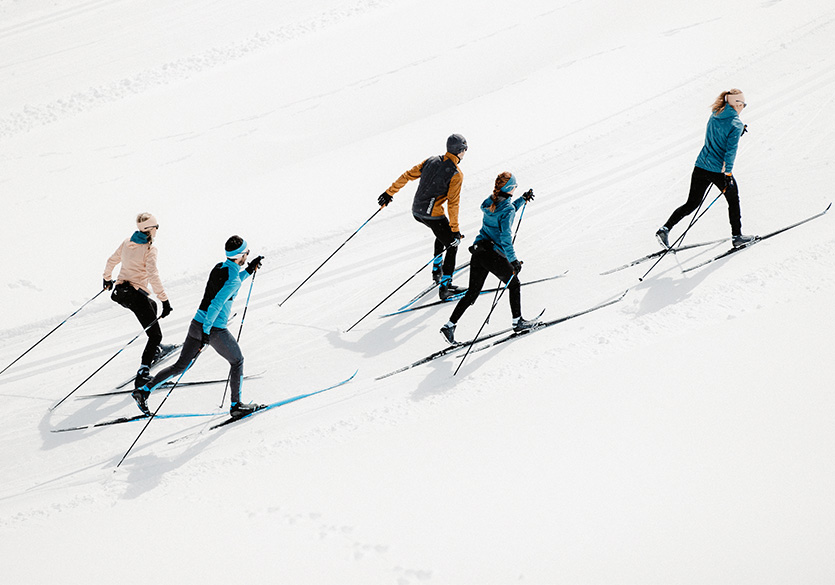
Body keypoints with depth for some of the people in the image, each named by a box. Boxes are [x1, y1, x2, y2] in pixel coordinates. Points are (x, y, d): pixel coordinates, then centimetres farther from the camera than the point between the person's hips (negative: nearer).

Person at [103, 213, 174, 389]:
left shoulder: (127, 242, 9)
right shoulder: (149, 248, -13)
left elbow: (111, 261, 22)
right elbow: (153, 276, -22)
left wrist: (107, 278, 42)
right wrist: (164, 300, -22)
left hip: (120, 290, 8)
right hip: (136, 294, -8)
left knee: (151, 305, 38)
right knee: (155, 335, -3)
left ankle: (156, 350, 47)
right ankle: (143, 374, -17)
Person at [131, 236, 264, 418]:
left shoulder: (219, 267, 9)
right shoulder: (233, 279, -18)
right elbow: (215, 304, -25)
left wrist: (248, 270, 24)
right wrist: (206, 332, -25)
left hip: (197, 324, 8)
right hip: (215, 330, -8)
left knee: (181, 366, 16)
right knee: (237, 361, 15)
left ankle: (144, 391, 12)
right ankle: (236, 405, 19)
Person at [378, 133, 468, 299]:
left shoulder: (432, 160, 5)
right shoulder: (456, 174, -14)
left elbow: (407, 176, 8)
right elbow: (453, 203, -17)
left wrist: (389, 193, 16)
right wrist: (455, 229, -12)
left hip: (416, 211, 7)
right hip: (433, 214, -7)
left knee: (442, 234, 33)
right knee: (452, 246, 9)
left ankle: (437, 270, 37)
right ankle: (445, 287, 4)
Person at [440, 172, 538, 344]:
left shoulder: (489, 202, 9)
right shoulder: (507, 209, -15)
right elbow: (505, 238, -21)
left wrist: (522, 199, 33)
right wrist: (513, 260, -18)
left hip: (478, 251, 7)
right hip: (494, 255, -7)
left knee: (472, 293, 12)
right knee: (514, 284, 16)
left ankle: (450, 325, 4)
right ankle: (517, 322, 26)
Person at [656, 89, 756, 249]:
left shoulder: (714, 117, 8)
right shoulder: (736, 124, -13)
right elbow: (730, 150, -18)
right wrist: (728, 174, -19)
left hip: (701, 166, 6)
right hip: (719, 170, -6)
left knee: (691, 204, 11)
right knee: (734, 201, 17)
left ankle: (665, 229, -1)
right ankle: (737, 236, 26)